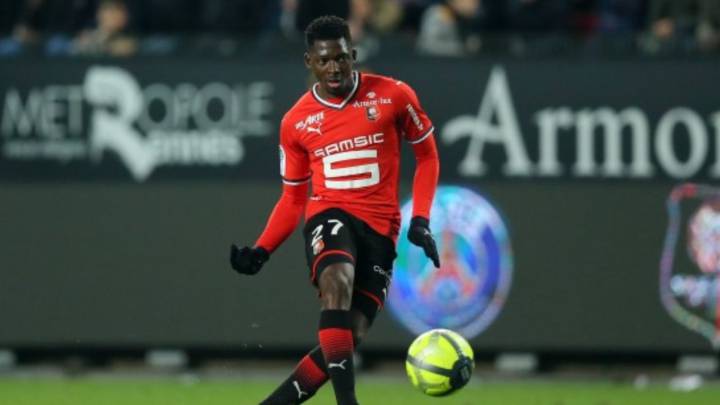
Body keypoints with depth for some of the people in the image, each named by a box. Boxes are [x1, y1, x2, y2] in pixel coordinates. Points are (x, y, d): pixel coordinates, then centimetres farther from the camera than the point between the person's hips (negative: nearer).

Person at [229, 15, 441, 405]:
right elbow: (293, 198, 14)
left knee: (348, 339, -9)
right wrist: (261, 250, 0)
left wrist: (421, 219, -1)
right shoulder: (296, 122, 5)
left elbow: (426, 155, 12)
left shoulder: (393, 96, 0)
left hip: (380, 227, 1)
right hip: (329, 215, -1)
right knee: (337, 283, -34)